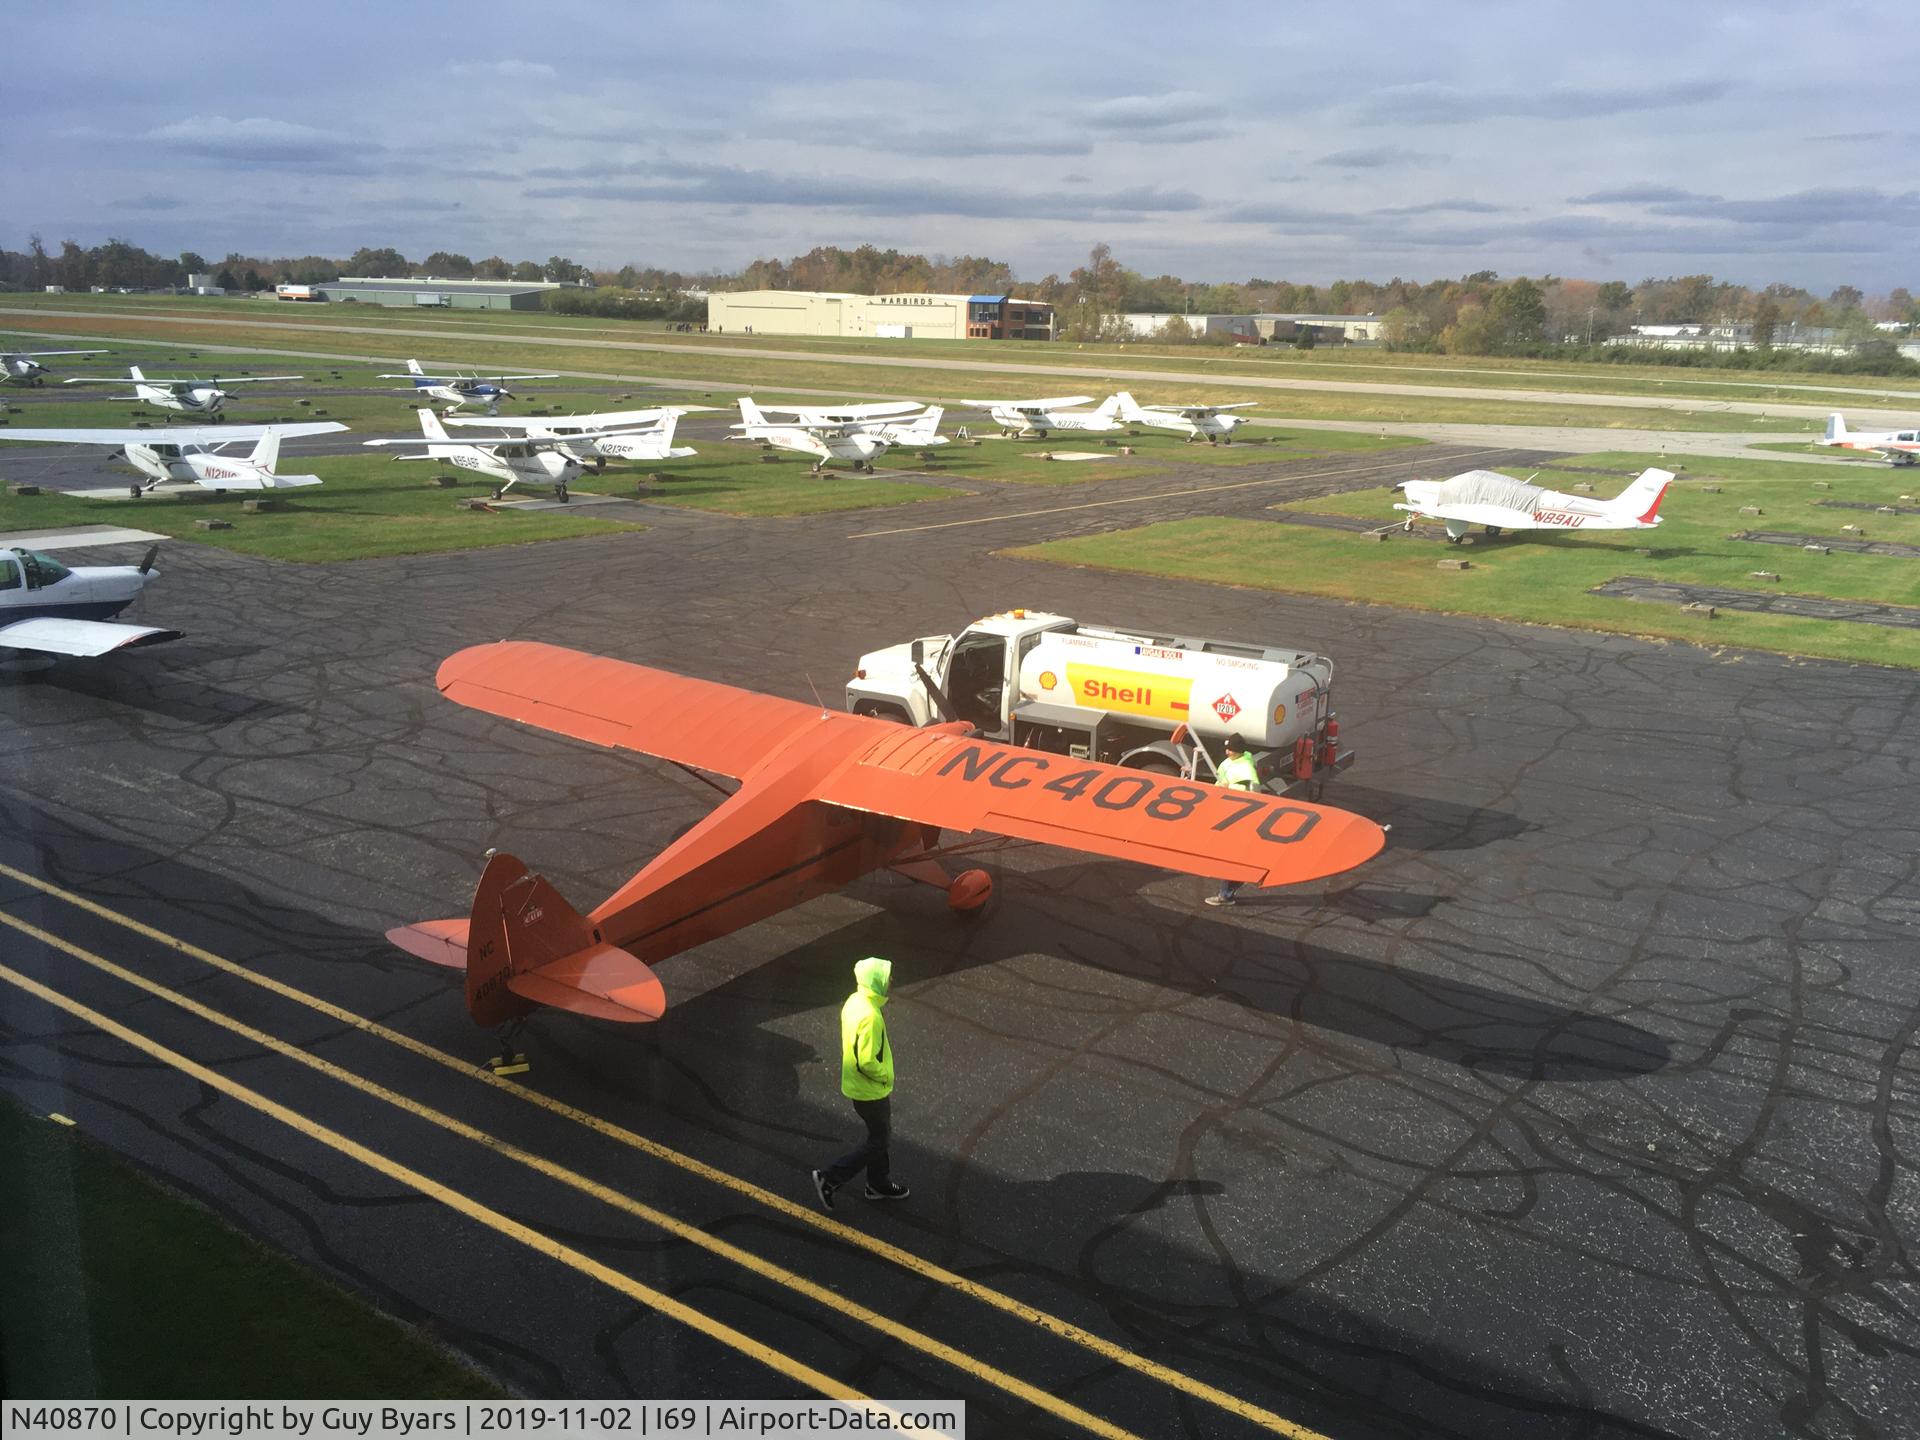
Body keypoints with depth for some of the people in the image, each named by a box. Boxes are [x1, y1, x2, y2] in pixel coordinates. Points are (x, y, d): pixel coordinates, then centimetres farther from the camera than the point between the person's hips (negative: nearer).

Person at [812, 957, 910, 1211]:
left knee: (879, 1135, 24)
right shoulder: (869, 1017, -33)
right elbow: (867, 1062, -33)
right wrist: (884, 1077, -14)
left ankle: (879, 1183, 39)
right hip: (870, 1091, -9)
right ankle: (829, 1179, 11)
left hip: (858, 1084, 9)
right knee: (877, 1142, 8)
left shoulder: (855, 1001, -3)